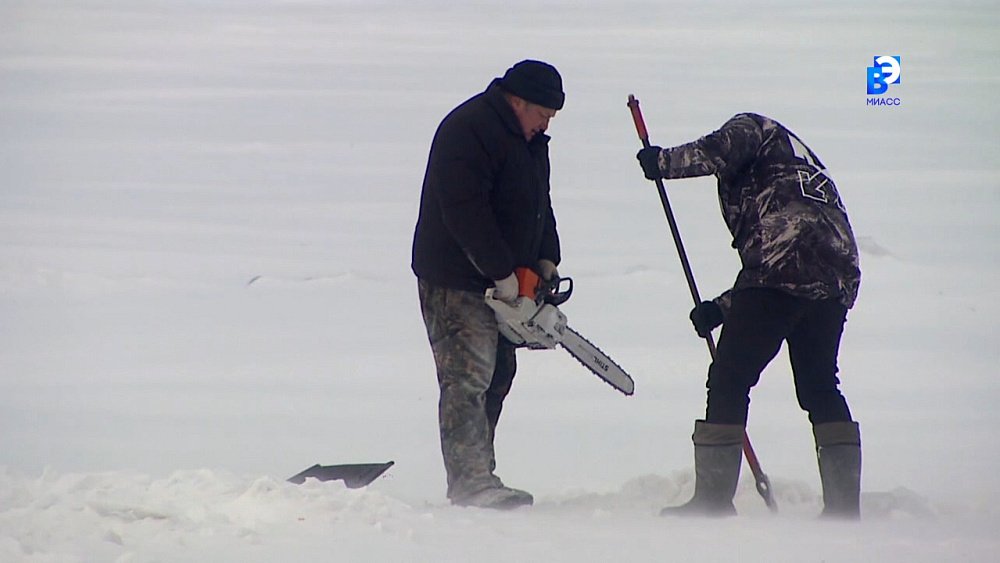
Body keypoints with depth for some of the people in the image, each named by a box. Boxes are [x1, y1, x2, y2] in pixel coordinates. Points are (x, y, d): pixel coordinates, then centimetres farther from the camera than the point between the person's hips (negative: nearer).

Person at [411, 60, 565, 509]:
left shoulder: (528, 140, 13)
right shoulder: (469, 131, -19)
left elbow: (539, 206, 23)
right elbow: (466, 213, -25)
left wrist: (545, 260, 8)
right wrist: (503, 274, -23)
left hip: (502, 281, 10)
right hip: (456, 282, -10)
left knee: (497, 376, 11)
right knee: (468, 379, -13)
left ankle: (474, 478, 16)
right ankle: (472, 483, -18)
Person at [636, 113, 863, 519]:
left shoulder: (751, 128, 15)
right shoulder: (800, 164, 36)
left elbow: (719, 152, -10)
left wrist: (664, 162, 7)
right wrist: (722, 308, 27)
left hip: (783, 269, -8)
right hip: (835, 279, 8)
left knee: (729, 377, -1)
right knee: (820, 388, 18)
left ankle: (714, 496, -2)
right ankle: (845, 501, 13)